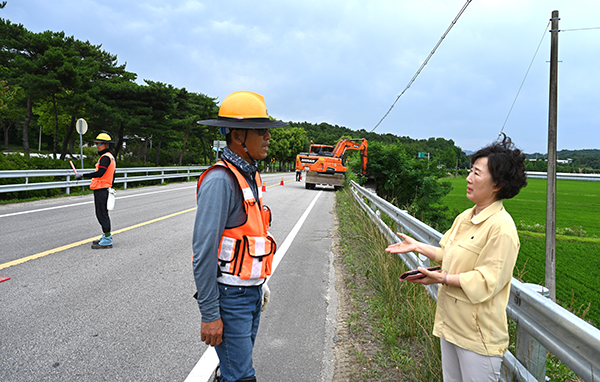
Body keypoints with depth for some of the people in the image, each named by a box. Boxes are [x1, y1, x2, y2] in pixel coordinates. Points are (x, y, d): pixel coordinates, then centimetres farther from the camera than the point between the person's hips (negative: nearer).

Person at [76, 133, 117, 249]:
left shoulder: (105, 157, -14)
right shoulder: (111, 157, 19)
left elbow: (100, 173, -27)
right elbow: (112, 176, 24)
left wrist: (83, 175, -24)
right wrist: (110, 189, 29)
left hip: (101, 190, -11)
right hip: (105, 189, 11)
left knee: (102, 214, -9)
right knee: (103, 214, 16)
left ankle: (107, 241, -9)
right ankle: (106, 236, 25)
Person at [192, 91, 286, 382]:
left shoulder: (250, 176, 9)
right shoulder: (220, 180, -21)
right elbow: (204, 250, -23)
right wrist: (209, 314, -20)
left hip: (250, 292, 9)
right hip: (230, 296, -8)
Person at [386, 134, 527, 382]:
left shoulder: (501, 227, -21)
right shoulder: (465, 217, 6)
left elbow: (487, 281, -23)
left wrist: (442, 278, -24)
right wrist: (417, 246, 13)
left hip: (478, 334, -8)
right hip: (451, 323, 9)